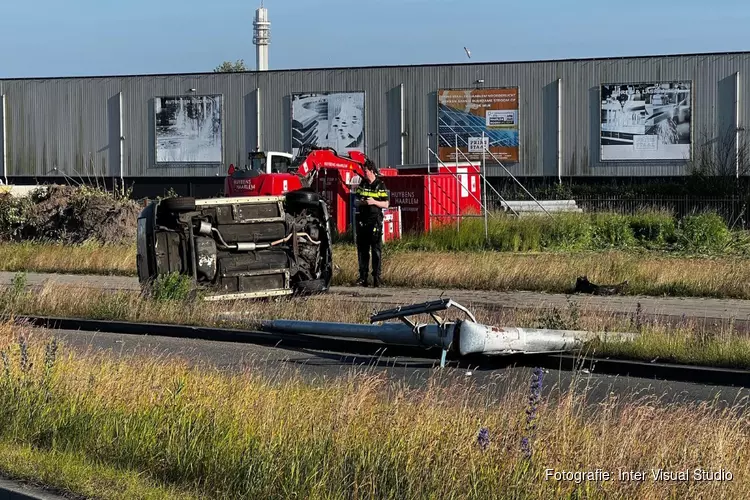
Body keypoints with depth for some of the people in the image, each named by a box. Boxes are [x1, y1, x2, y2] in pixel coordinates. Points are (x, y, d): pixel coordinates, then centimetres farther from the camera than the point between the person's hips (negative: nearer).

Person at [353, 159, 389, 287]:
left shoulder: (380, 186, -1)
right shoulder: (362, 184, 13)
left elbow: (386, 204, -2)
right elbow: (355, 201, 14)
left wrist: (374, 202, -18)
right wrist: (361, 202, -8)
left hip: (375, 221, -4)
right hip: (362, 220, 4)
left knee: (376, 250, -4)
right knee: (362, 249, 5)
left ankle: (377, 278, -4)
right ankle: (363, 277, 7)